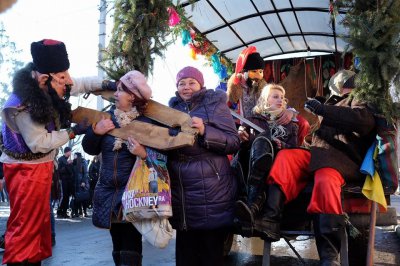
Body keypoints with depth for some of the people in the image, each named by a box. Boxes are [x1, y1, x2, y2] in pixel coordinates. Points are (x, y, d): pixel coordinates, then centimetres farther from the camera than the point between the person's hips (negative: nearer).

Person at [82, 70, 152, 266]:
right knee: (117, 244, 16)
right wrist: (95, 131, -9)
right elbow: (90, 149, 8)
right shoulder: (107, 117, 6)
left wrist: (145, 154, -27)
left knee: (130, 247, -6)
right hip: (109, 191, 5)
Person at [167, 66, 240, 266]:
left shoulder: (215, 104, -1)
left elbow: (234, 142, -8)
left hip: (210, 191, -4)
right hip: (179, 190, 5)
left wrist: (204, 131, -20)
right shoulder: (172, 108, 14)